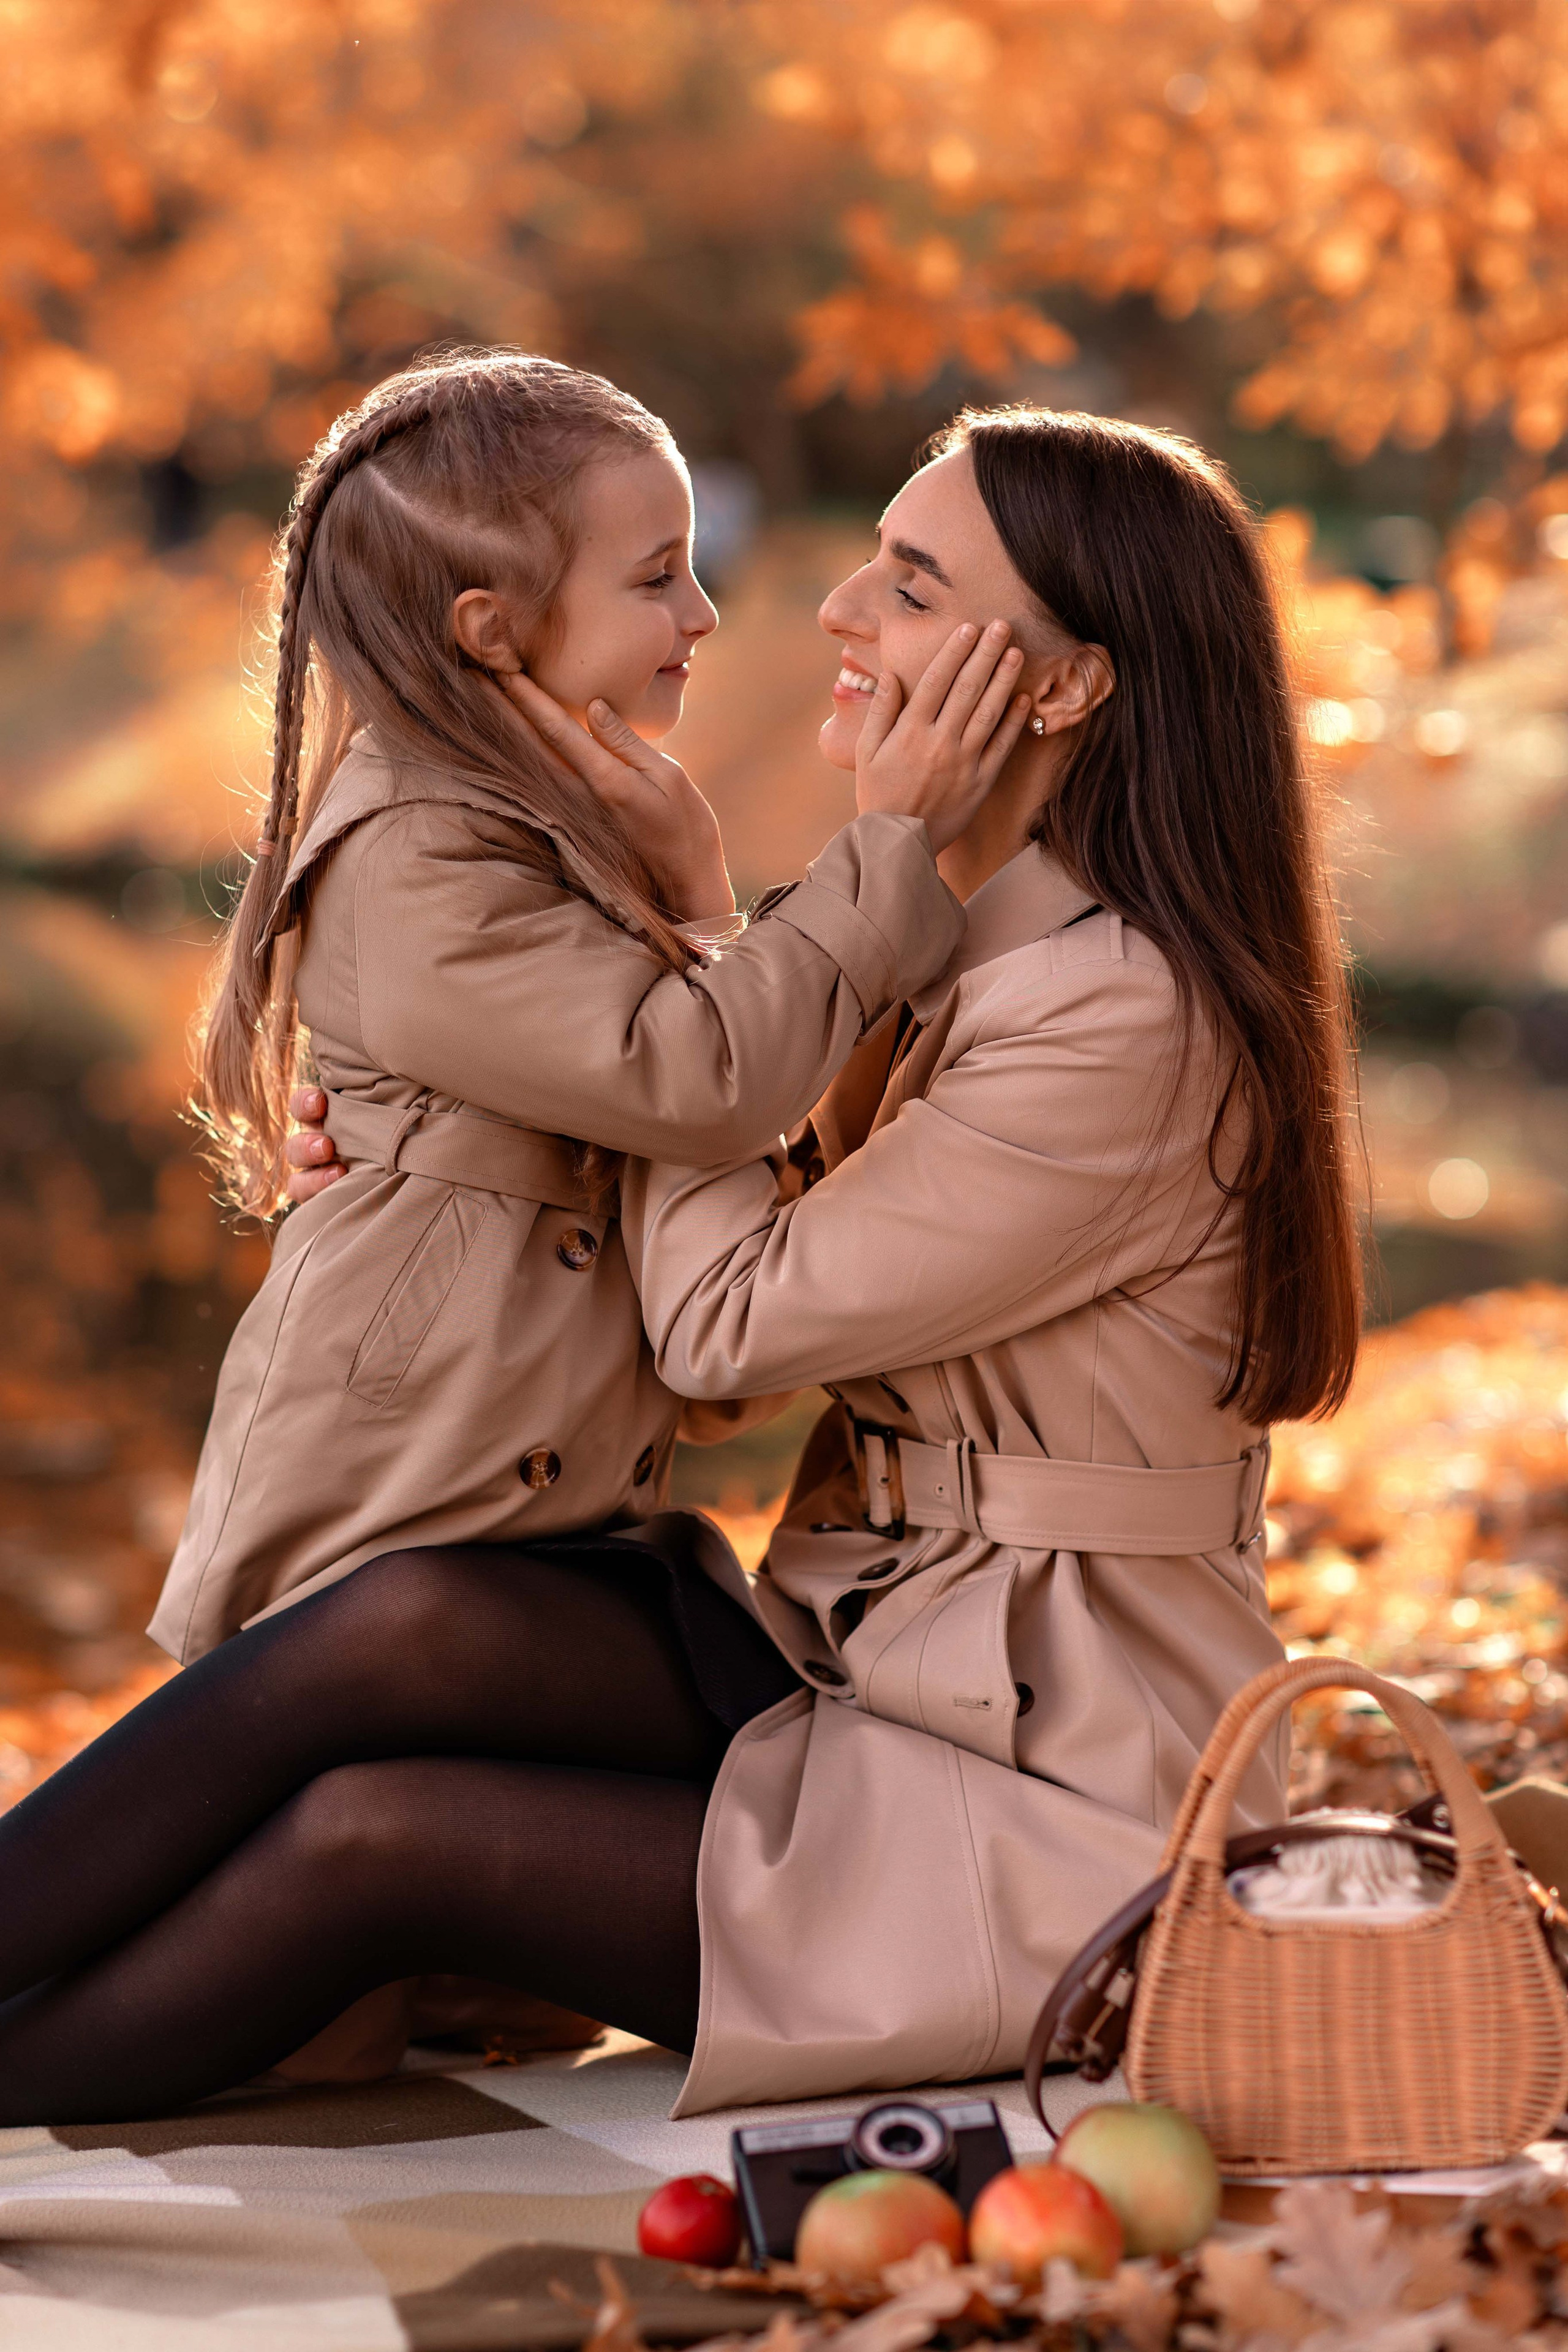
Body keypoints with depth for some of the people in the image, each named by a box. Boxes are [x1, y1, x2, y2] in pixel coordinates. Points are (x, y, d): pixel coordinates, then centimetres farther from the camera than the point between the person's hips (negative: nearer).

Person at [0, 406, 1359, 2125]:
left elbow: (732, 1322, -15)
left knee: (369, 1838, -20)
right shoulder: (959, 961, 11)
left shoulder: (1134, 1025, -19)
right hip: (870, 1679, 8)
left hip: (1050, 1815, -8)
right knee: (414, 1616, -18)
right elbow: (784, 1289, 17)